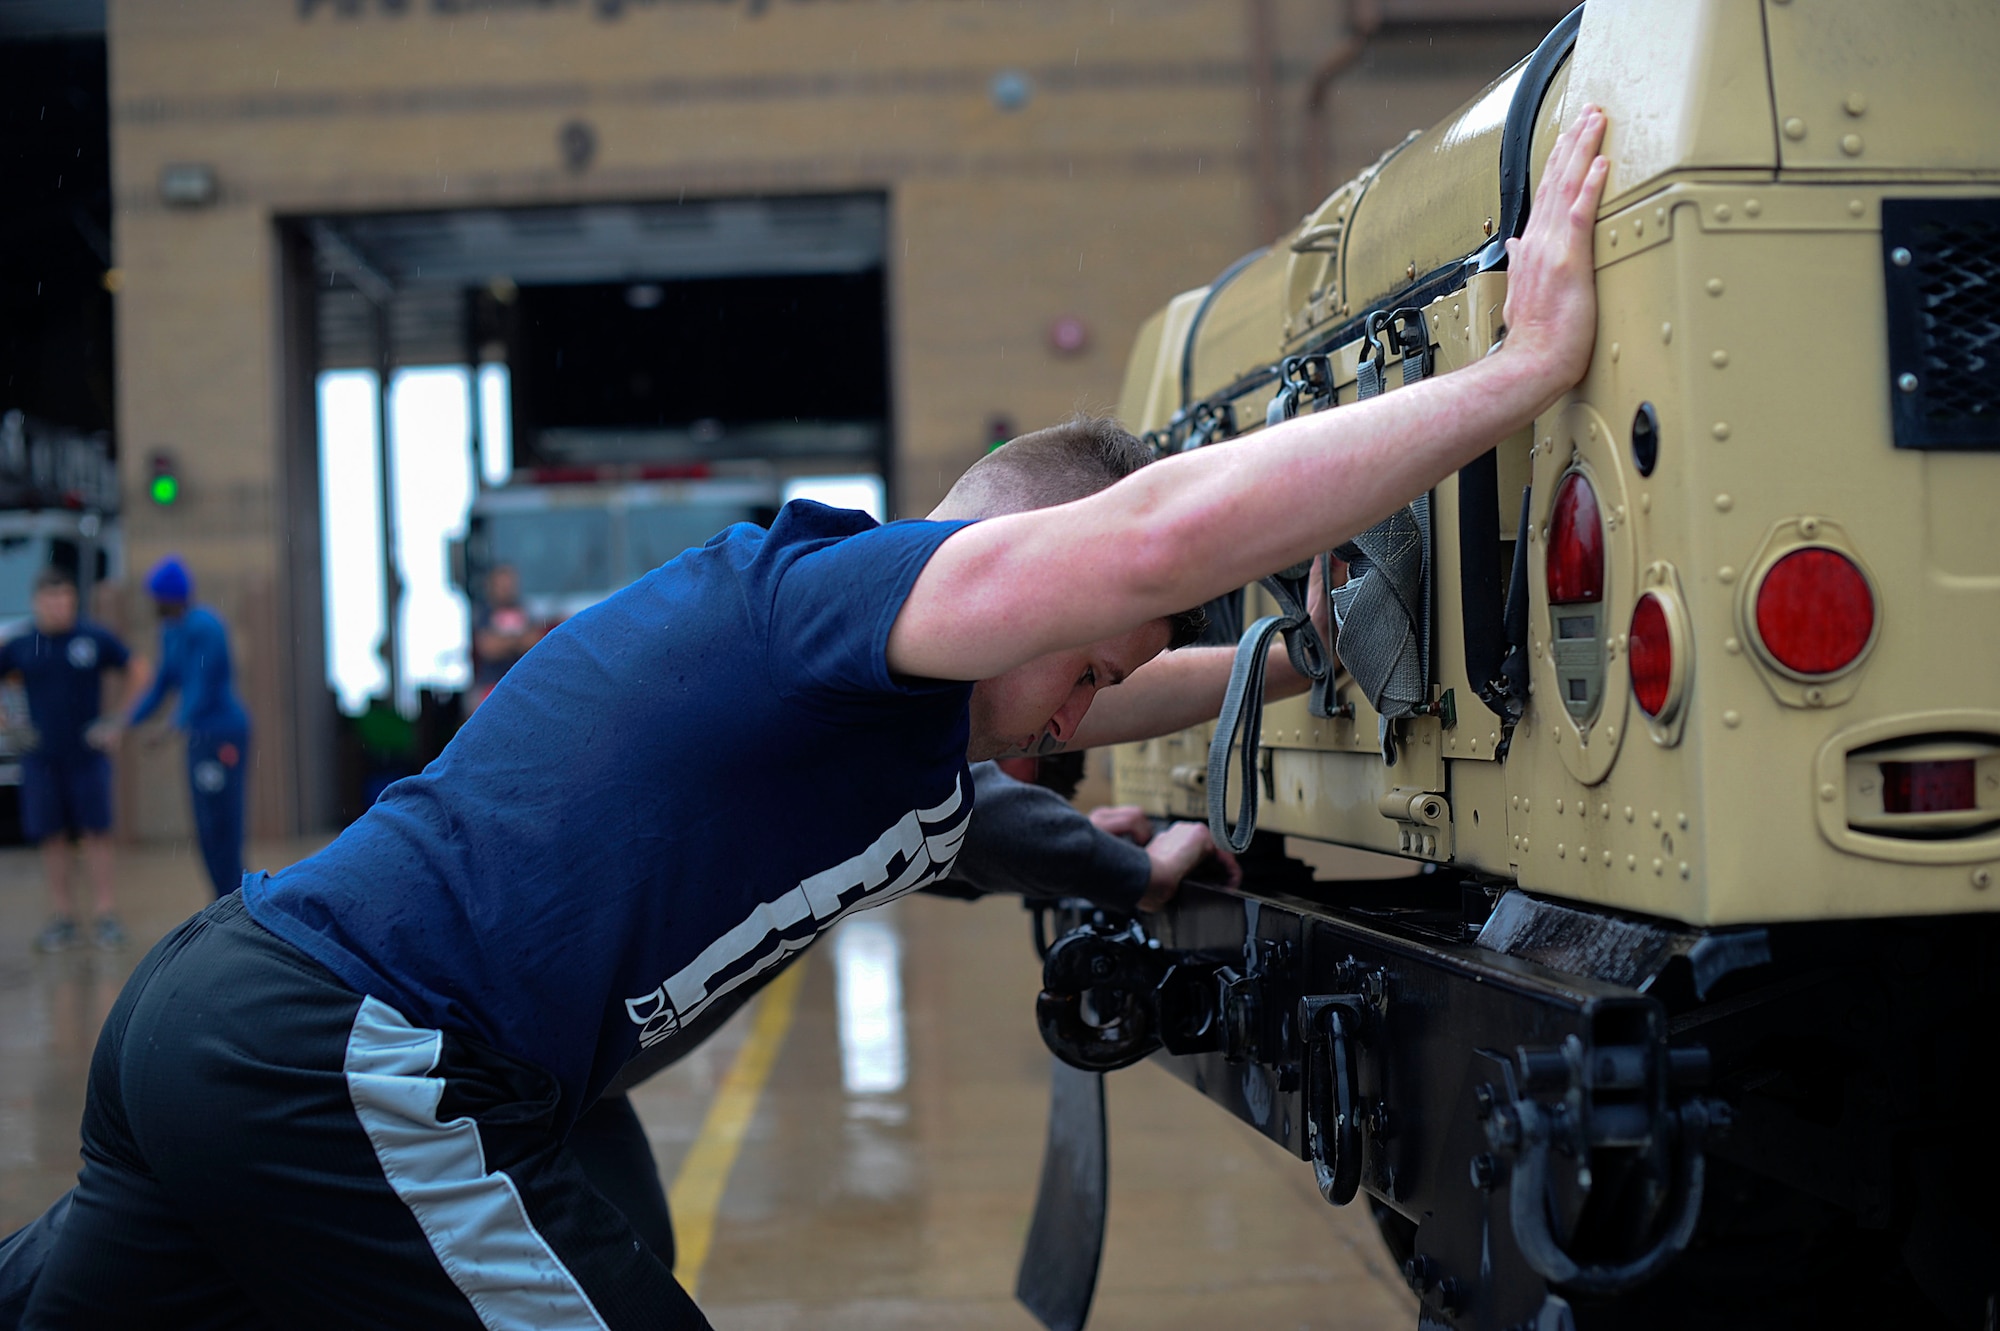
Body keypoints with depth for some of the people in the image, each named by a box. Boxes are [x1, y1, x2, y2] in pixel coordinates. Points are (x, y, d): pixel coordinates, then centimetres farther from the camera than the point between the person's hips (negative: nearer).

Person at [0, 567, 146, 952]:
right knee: (51, 835, 3)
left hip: (87, 754, -1)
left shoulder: (97, 638, -2)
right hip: (41, 757, 1)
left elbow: (137, 676, 6)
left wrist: (119, 725, 0)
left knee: (95, 832, -1)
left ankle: (106, 916, 4)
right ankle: (62, 917, 11)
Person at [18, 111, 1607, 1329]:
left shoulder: (823, 658, 18)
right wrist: (1527, 367, -22)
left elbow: (1069, 705, 35)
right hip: (345, 1076, -10)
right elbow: (1158, 535, -29)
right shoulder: (836, 581, -12)